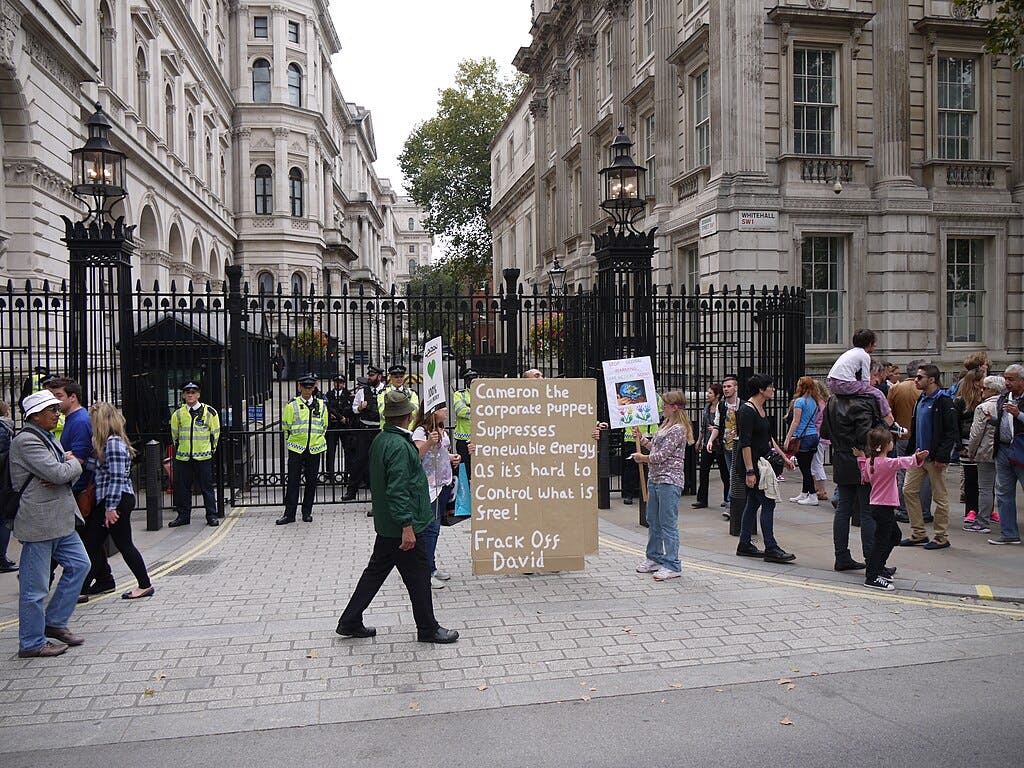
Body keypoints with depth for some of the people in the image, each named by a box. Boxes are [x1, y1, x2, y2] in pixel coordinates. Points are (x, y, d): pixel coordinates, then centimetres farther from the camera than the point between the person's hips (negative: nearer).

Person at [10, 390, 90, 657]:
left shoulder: (48, 438, 15)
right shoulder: (26, 441, -16)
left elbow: (72, 473, 13)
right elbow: (59, 473, -24)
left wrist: (63, 475, -10)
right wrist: (73, 463, -3)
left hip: (60, 519, 10)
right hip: (39, 522, -10)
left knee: (79, 564, 14)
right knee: (35, 587, 1)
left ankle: (54, 622, 26)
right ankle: (32, 643, 13)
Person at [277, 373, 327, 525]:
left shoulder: (321, 405, 7)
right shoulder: (292, 405, -1)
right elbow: (286, 427, 5)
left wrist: (317, 440, 11)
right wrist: (293, 441, 7)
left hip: (314, 449, 2)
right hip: (296, 449, -2)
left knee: (311, 481, 6)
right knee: (293, 481, -1)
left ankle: (307, 512, 17)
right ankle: (289, 513, 5)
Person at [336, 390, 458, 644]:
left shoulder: (380, 440, 7)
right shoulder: (399, 446, -22)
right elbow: (398, 490, -26)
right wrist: (407, 526, -25)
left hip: (386, 525, 9)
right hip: (401, 526, -9)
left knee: (376, 570, 17)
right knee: (418, 575, 4)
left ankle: (350, 622, 24)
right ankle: (427, 629, 18)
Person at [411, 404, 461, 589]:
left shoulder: (442, 431, 13)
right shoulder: (420, 431, -15)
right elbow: (416, 455, -28)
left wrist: (452, 457, 10)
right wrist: (429, 442, -42)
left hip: (444, 484, 9)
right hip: (428, 486, -8)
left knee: (434, 527, 14)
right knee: (430, 528, -8)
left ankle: (431, 567, 23)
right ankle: (426, 572, -4)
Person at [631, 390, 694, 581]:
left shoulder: (678, 429, -16)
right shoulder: (666, 424, 14)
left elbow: (662, 455, -17)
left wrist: (642, 457, -4)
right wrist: (645, 441, 12)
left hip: (669, 481, -10)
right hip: (655, 478, 10)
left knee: (668, 523, -6)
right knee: (653, 521, 17)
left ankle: (672, 566, 0)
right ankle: (654, 558, 29)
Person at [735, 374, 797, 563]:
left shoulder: (761, 409, 13)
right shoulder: (747, 410, -16)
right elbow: (745, 443, -20)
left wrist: (783, 457, 22)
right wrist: (750, 471, -23)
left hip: (762, 461, 10)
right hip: (752, 462, -10)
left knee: (753, 503, 12)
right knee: (768, 503, -8)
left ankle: (744, 545, 19)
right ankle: (771, 549, -5)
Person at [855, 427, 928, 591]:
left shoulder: (869, 461, 6)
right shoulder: (887, 463, -19)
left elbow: (866, 477, 19)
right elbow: (901, 462, -38)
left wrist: (861, 459, 23)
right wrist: (916, 458, -53)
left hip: (875, 505, 10)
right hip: (884, 508, -10)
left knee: (894, 535, 24)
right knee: (881, 540, -6)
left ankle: (878, 567, 32)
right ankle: (872, 577, -4)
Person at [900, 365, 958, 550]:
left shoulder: (943, 401, -13)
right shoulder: (921, 399, 14)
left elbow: (952, 431, -16)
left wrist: (942, 457, -20)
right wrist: (910, 451, 15)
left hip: (935, 457, -8)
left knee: (939, 496, 2)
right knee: (909, 490, 6)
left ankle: (942, 537, 13)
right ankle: (919, 533, 16)